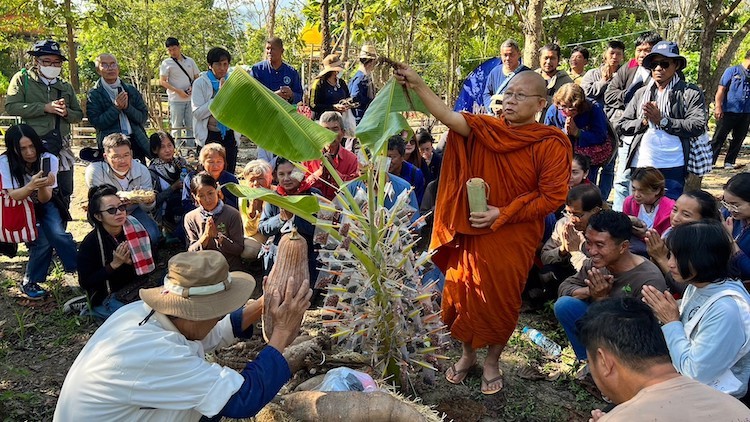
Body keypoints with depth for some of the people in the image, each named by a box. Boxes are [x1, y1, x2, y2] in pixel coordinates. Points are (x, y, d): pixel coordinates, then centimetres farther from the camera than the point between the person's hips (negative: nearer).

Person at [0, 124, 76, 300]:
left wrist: (43, 186, -44)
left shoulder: (49, 159, -19)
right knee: (42, 242, -23)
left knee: (57, 234, -26)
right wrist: (31, 186, -45)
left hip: (45, 205, 1)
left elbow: (45, 199, -20)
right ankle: (29, 282, 0)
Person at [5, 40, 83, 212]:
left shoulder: (66, 86, 16)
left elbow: (78, 115, 18)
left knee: (65, 193, 11)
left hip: (62, 148, 5)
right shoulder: (22, 78, 3)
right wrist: (45, 107, -16)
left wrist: (66, 112, -5)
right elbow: (11, 106, -8)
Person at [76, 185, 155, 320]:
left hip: (134, 289, 6)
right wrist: (114, 264, -20)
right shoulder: (89, 243, -14)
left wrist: (131, 262, -18)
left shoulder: (135, 230, -3)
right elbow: (85, 283, -12)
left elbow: (147, 263, 3)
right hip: (105, 297, -6)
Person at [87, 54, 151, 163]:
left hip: (136, 141, 3)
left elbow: (144, 117, 7)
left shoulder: (131, 90, 12)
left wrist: (127, 106, -9)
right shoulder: (94, 94, 2)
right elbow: (96, 123, -7)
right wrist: (116, 107, -14)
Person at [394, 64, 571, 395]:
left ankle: (492, 361, 33)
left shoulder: (552, 144, -10)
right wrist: (417, 85, -28)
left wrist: (503, 214, -18)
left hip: (514, 238, -3)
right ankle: (468, 353, 35)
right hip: (473, 231, 3)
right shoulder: (485, 129, -1)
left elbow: (552, 197, -13)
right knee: (462, 293, 9)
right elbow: (448, 117, -15)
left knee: (501, 300, 8)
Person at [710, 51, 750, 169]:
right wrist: (718, 107, -12)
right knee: (719, 137, -3)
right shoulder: (732, 71, -1)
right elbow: (721, 89, -5)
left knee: (738, 139, 8)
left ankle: (729, 162, 16)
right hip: (729, 111, -6)